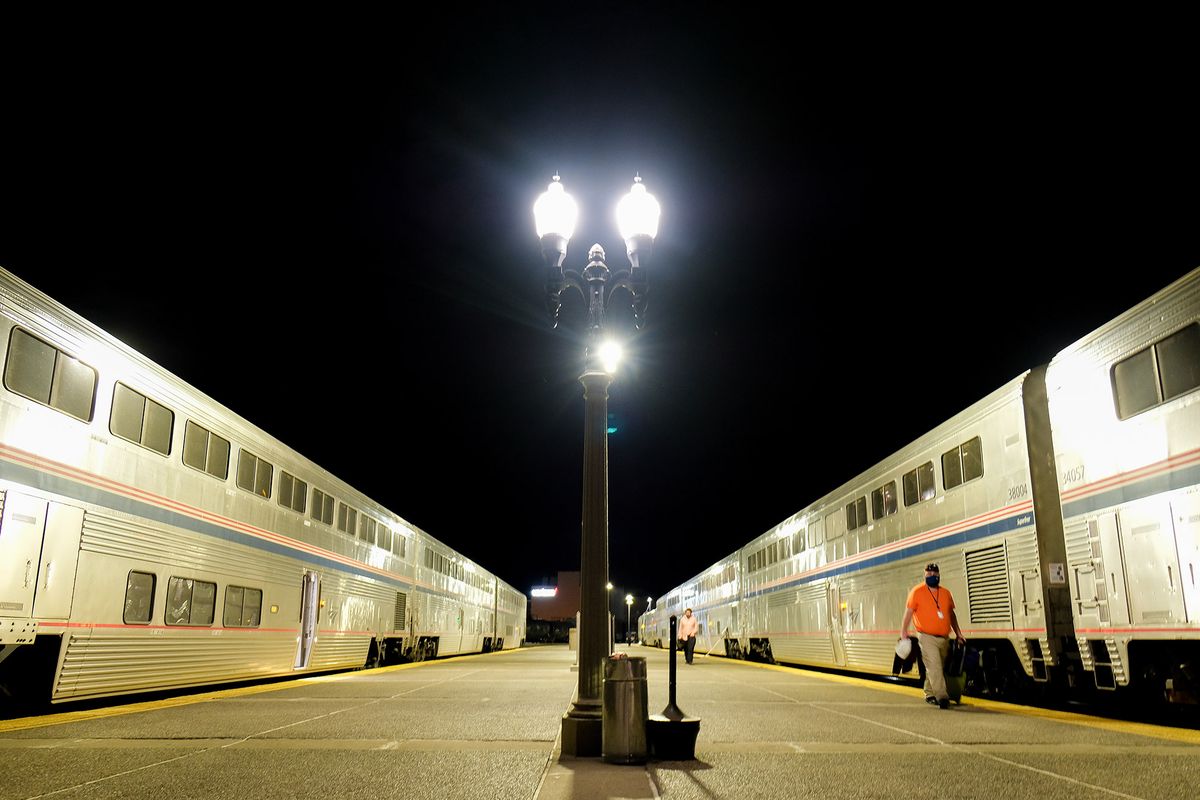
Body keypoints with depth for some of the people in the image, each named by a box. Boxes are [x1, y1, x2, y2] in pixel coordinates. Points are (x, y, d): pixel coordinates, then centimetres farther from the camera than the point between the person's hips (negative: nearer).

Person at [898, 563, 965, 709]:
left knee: (938, 668, 12)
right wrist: (904, 631, -12)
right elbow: (908, 612, -3)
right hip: (927, 637, -5)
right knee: (934, 667, -14)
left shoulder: (946, 593, 11)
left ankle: (929, 694, 26)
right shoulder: (917, 591, -2)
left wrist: (958, 633, 16)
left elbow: (951, 614, 20)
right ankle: (942, 697, -16)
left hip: (944, 638, 5)